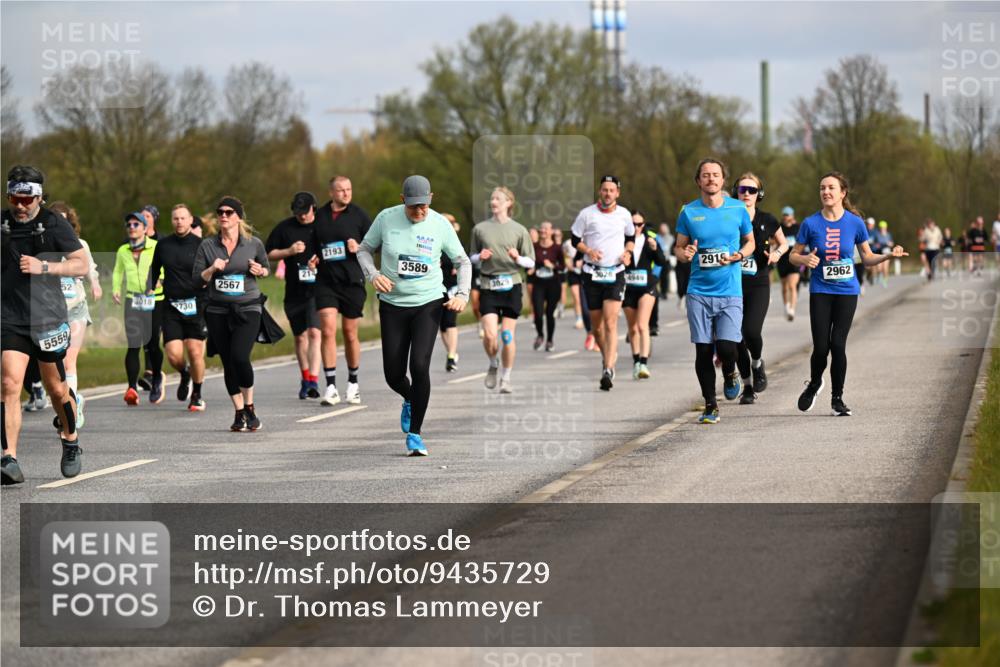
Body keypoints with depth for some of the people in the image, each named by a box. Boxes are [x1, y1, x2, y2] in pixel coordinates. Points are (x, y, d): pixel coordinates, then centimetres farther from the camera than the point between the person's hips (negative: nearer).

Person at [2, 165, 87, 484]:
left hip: (48, 317, -1)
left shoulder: (54, 224, -3)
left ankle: (71, 443, 36)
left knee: (56, 388, 11)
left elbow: (82, 265, -5)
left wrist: (44, 267, -16)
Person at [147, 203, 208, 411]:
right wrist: (150, 288, 14)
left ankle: (197, 395, 14)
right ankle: (185, 374, 27)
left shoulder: (201, 245, -1)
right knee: (174, 355, -8)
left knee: (195, 352, -6)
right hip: (171, 306, 2)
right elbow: (154, 268, 23)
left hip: (195, 306, -2)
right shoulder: (163, 245, 7)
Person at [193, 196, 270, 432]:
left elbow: (265, 267, 17)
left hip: (247, 309, -3)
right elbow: (196, 278, 3)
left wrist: (260, 271, -5)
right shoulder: (207, 246, 3)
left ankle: (249, 407, 0)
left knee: (239, 357, -19)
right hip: (218, 311, 3)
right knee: (228, 363, 4)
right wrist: (212, 269, -15)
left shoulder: (254, 244, 1)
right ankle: (239, 414, 15)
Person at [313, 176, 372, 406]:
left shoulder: (358, 215, 0)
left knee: (350, 333, 8)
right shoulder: (319, 216, 7)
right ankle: (331, 388, -11)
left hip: (352, 281, -1)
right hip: (326, 281, 1)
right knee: (328, 331, -11)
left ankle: (353, 383, 26)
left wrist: (359, 247, -15)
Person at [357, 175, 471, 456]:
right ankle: (410, 400, 39)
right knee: (393, 374, 2)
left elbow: (463, 261, 7)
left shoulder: (440, 225, -5)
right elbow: (365, 249, 9)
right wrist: (373, 274, -11)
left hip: (428, 304, -1)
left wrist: (462, 294, -7)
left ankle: (415, 432, -4)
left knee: (419, 366, -17)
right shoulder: (386, 218, -5)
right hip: (392, 305, 1)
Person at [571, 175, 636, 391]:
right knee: (596, 325, 8)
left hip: (615, 274, -1)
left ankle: (609, 370, -21)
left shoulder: (624, 214, 6)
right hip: (592, 274, 1)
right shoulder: (587, 214, 0)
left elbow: (631, 236, 21)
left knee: (610, 322, -15)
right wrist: (588, 251, -12)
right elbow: (575, 238, 6)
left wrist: (628, 252, 1)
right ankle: (607, 355, 34)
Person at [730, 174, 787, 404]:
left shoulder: (767, 221, 1)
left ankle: (757, 364, 13)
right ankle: (747, 386, 16)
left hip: (759, 284, -1)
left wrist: (777, 253, -5)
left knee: (752, 331, -20)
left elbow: (783, 243, 16)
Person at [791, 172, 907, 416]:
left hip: (847, 291, 0)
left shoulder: (855, 223, -2)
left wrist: (889, 256, -10)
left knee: (838, 344, -7)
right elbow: (794, 255, 5)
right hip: (820, 292, 0)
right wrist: (805, 259, -18)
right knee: (821, 347, -6)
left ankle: (837, 398, 9)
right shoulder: (811, 224, -4)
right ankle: (814, 384, 26)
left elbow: (867, 258, 8)